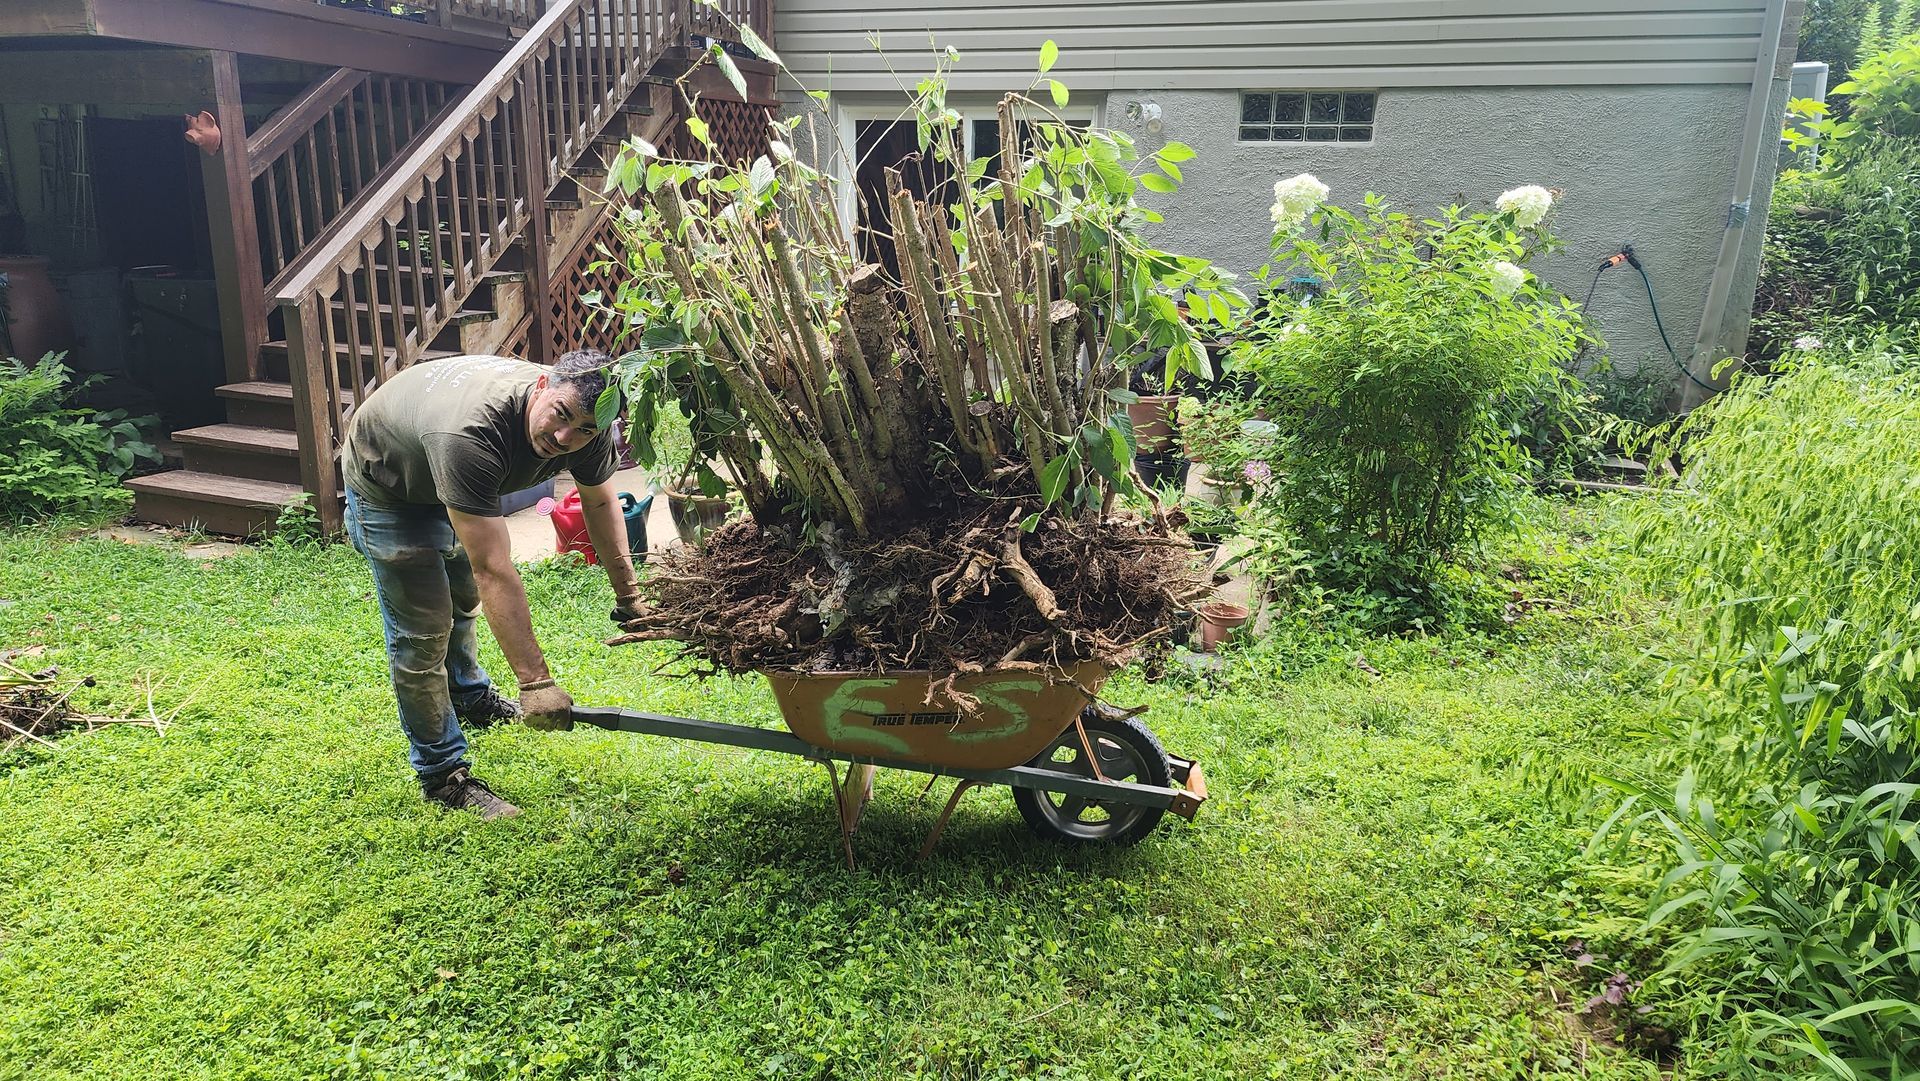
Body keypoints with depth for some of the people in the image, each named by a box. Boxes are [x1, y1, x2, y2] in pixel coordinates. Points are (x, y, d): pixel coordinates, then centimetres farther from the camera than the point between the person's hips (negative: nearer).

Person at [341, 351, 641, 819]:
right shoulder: (471, 433, -47)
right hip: (386, 486, -7)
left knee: (463, 597, 26)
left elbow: (601, 500, -3)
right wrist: (534, 680, -48)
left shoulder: (587, 427, -26)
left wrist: (628, 592, 0)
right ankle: (442, 774, 7)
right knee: (422, 631, -8)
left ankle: (470, 697, 53)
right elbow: (494, 571, -48)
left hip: (453, 479, 7)